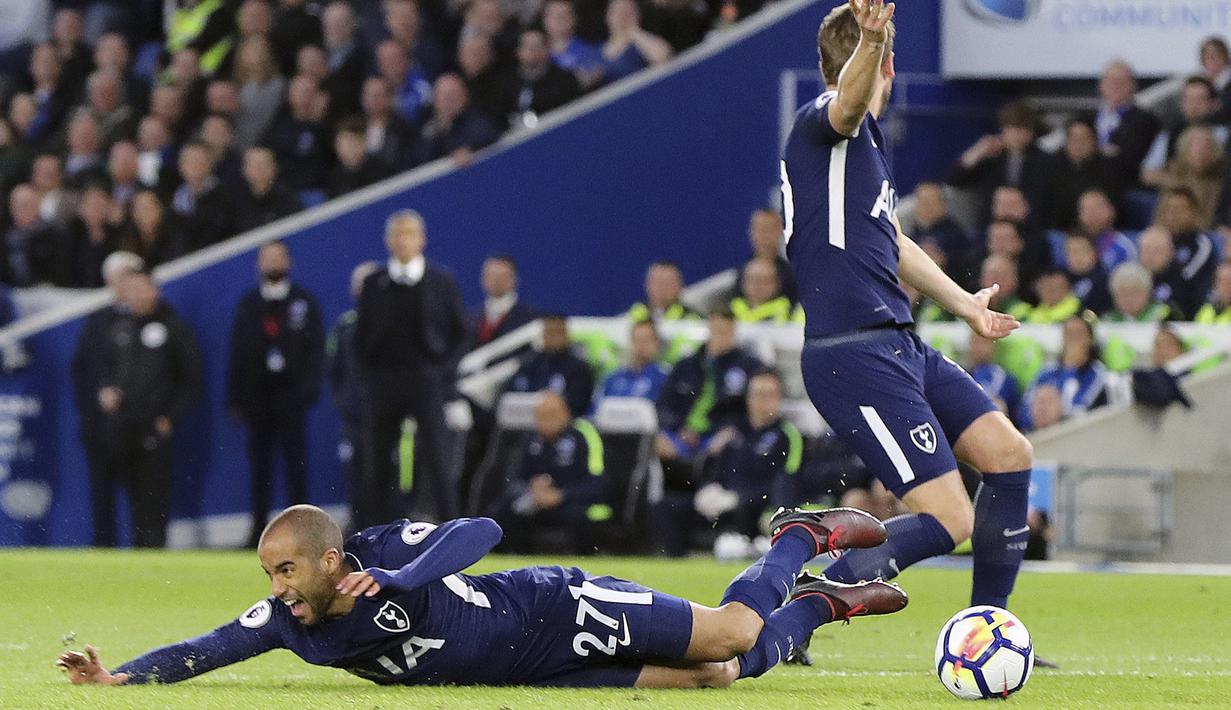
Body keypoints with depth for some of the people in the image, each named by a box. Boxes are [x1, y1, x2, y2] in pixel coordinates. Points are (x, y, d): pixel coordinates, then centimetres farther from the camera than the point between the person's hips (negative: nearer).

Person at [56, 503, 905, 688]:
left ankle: (803, 540, 22)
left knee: (732, 637, -7)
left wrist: (398, 580, -45)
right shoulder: (287, 623, -8)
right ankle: (816, 604, 31)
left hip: (558, 612, -5)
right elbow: (206, 648, -7)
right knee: (719, 679, 8)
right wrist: (119, 674, -22)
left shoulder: (384, 550, -27)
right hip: (531, 671, 5)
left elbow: (484, 528, -33)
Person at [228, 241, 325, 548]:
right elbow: (237, 353, 11)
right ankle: (259, 525, 7)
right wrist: (235, 398, 4)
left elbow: (315, 348, 2)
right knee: (259, 462, 3)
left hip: (290, 396, -2)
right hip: (258, 395, 2)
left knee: (295, 461, -5)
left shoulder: (304, 302, 6)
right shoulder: (248, 305, 13)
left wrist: (306, 389, -10)